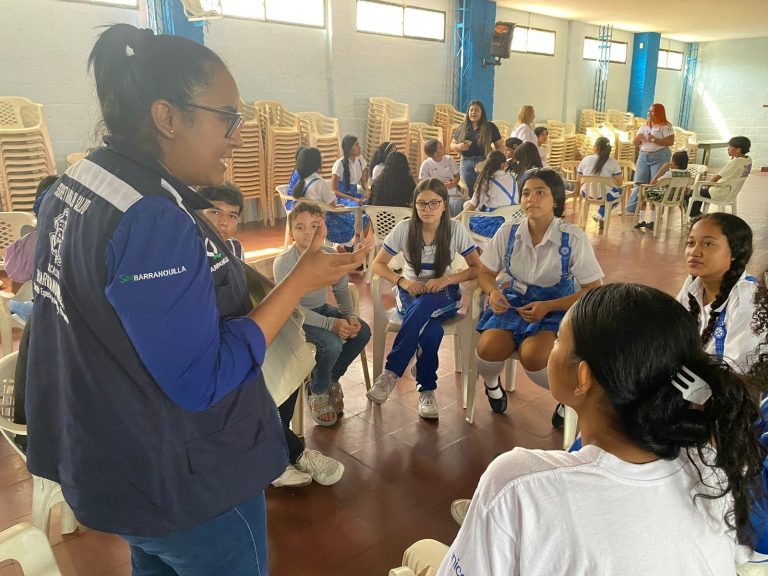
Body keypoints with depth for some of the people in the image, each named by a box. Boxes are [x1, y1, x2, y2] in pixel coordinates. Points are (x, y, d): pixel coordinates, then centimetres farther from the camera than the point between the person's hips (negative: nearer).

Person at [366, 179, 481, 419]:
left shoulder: (456, 230, -9)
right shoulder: (404, 228, -8)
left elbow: (477, 268, -4)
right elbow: (378, 264, -1)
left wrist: (447, 279, -21)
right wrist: (402, 280, -20)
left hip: (443, 294, 0)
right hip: (411, 291, 0)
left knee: (422, 307, -38)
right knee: (431, 331, -35)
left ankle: (391, 372, -27)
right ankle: (426, 389, -18)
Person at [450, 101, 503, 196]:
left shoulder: (490, 127, 5)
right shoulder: (462, 127, 11)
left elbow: (499, 146, 5)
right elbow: (452, 145, 15)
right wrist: (459, 146, -8)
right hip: (466, 162, 2)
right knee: (470, 190, 5)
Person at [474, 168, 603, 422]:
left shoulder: (574, 237, -13)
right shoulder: (508, 232, -4)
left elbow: (594, 291, -9)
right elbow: (486, 273, 8)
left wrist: (547, 307, -20)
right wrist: (493, 291, -16)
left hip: (557, 307, -3)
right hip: (515, 301, 3)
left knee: (532, 357, -32)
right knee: (487, 350, -25)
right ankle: (492, 382, 15)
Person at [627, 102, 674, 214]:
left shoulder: (666, 126, -2)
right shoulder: (645, 126, 16)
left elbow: (670, 142, -13)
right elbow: (634, 142, 16)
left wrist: (654, 139, -18)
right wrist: (639, 137, -6)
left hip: (659, 157, -5)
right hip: (643, 156, 5)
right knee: (639, 184, 0)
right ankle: (631, 209, 1)